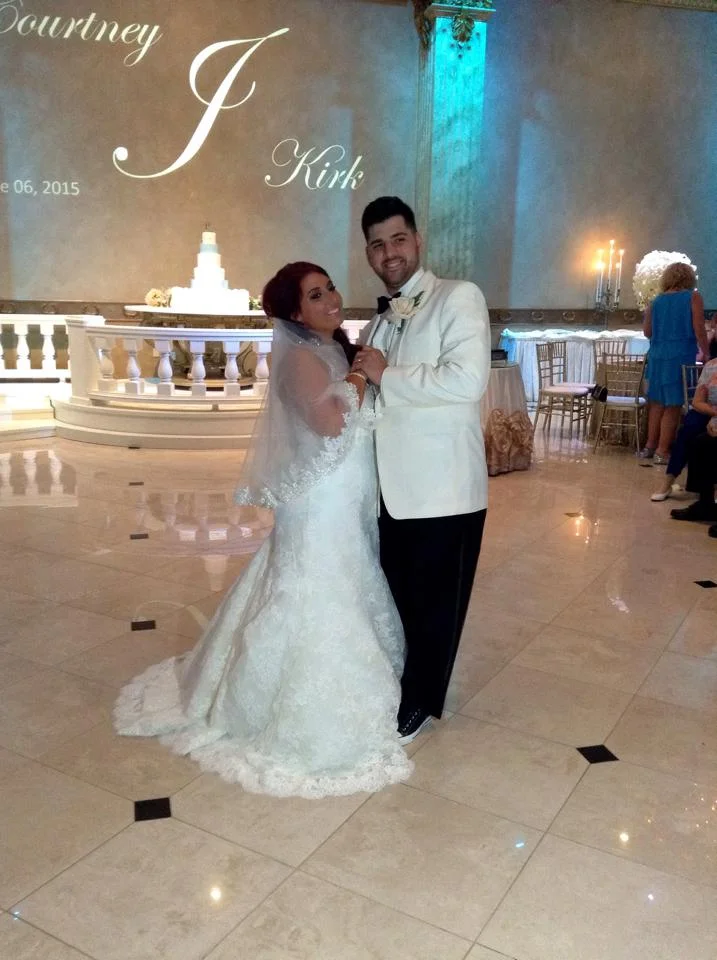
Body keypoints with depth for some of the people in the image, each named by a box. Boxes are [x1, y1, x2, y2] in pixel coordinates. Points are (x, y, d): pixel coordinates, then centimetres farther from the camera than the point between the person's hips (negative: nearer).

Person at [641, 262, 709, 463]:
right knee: (673, 406, 0)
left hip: (657, 356, 5)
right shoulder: (693, 297, -2)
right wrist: (706, 354, 1)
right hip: (681, 356, -4)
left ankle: (650, 446, 16)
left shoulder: (656, 301, 9)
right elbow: (699, 330, -7)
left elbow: (647, 331, 10)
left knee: (657, 403, 13)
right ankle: (662, 451, 0)